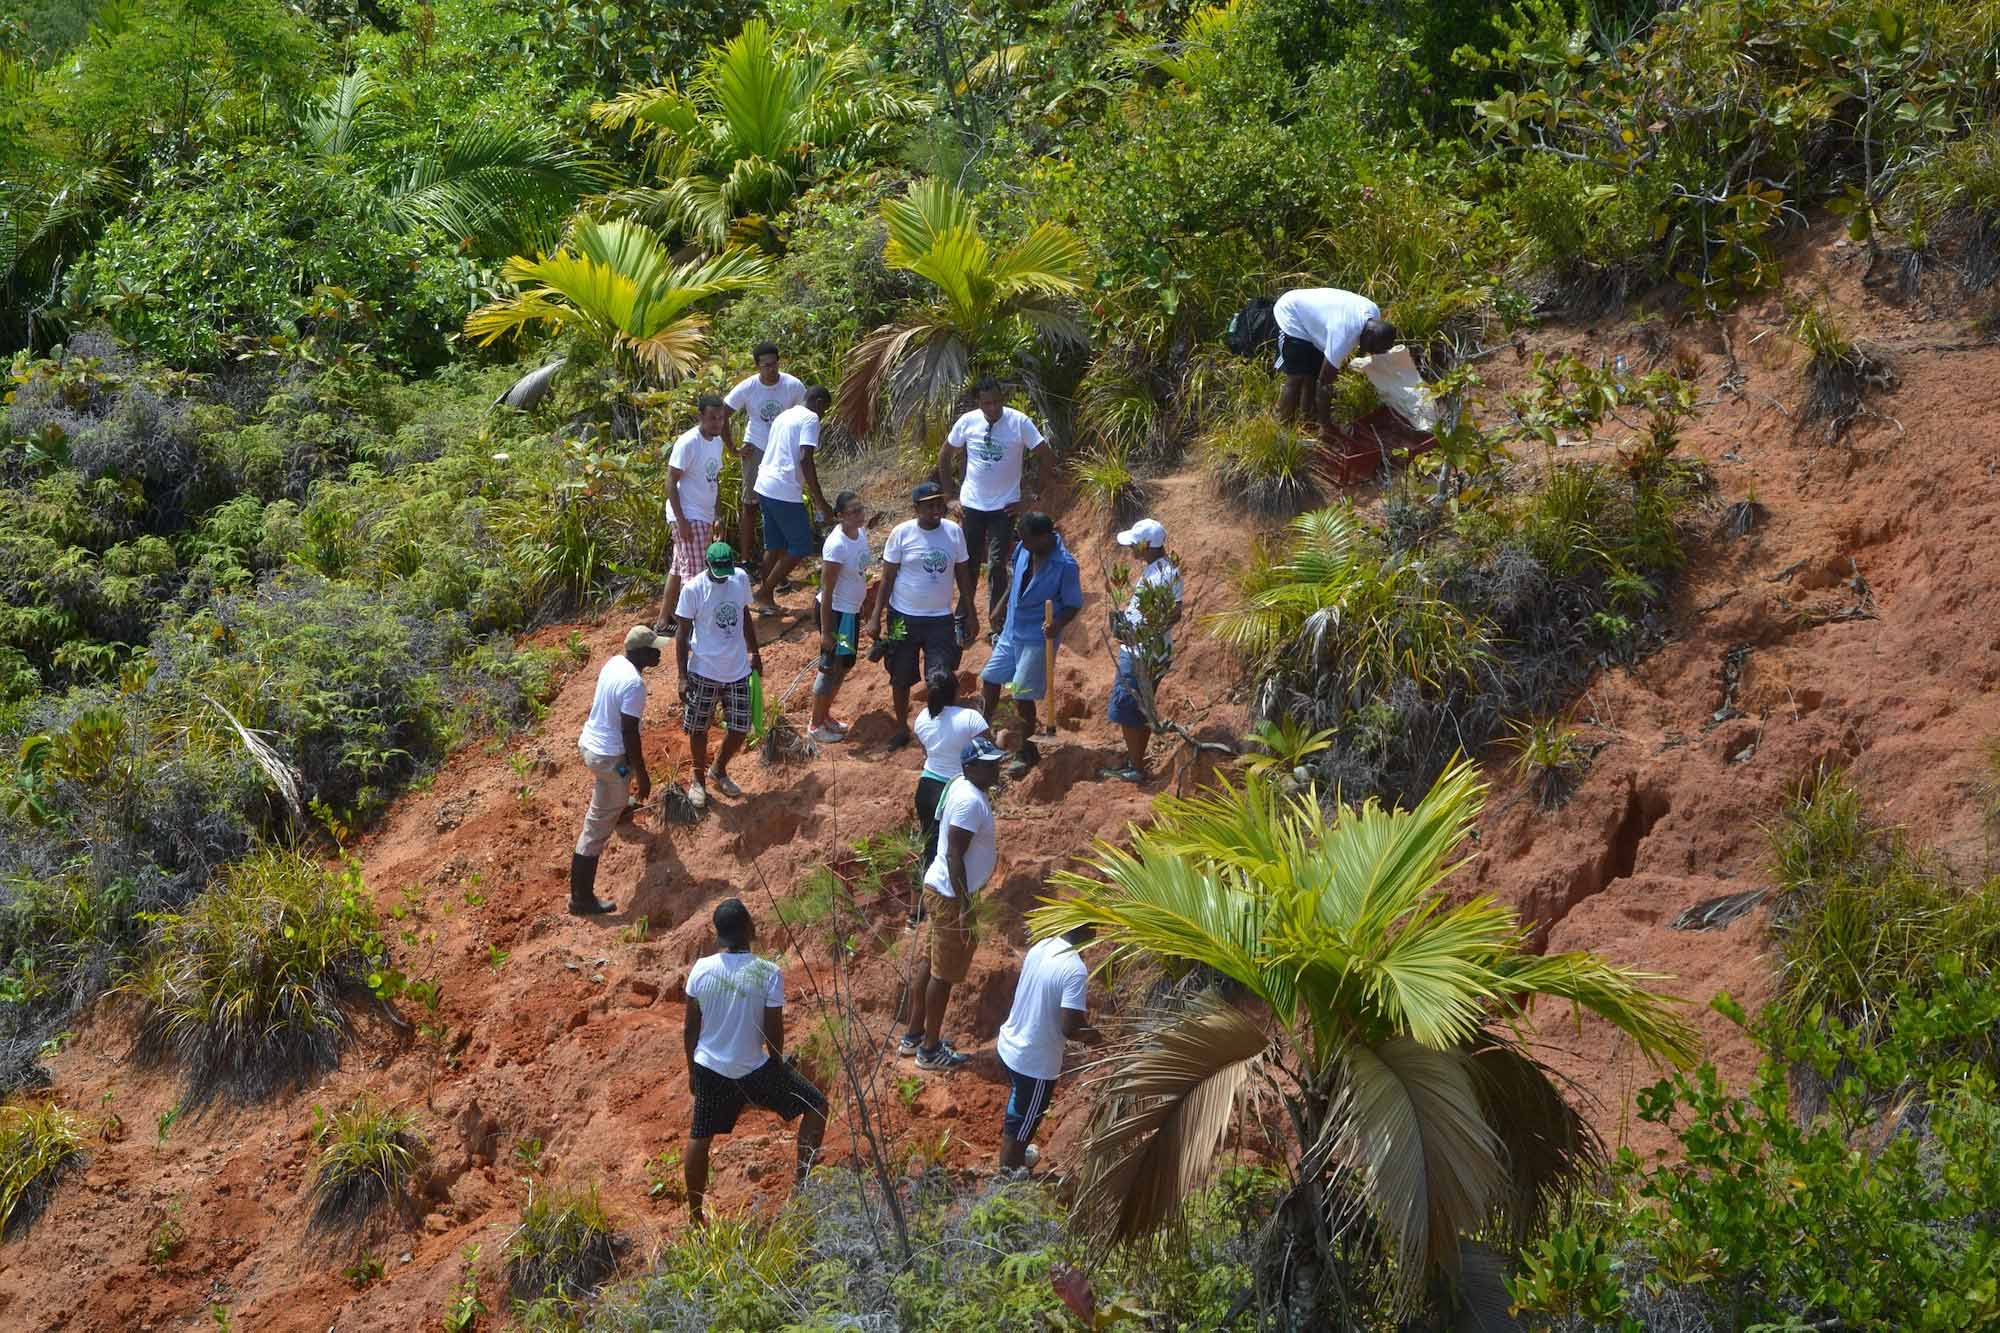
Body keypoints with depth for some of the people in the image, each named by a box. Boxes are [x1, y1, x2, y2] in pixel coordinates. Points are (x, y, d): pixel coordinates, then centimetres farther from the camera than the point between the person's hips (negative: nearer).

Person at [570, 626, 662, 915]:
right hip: (608, 757, -9)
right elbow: (629, 732, -24)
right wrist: (643, 775, -16)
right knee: (598, 827, -3)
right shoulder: (634, 684, -26)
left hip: (588, 742, 9)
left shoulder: (614, 663, 1)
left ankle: (620, 806, 75)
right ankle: (581, 898, 1)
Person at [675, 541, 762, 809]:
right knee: (698, 729, 9)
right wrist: (682, 677, -13)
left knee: (739, 730, 8)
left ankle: (719, 771, 35)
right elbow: (683, 635, -10)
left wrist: (754, 652, 18)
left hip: (738, 670, 4)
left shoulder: (741, 578, -4)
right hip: (704, 673, -4)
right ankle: (699, 779, 32)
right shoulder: (693, 589, -16)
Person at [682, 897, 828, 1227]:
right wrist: (777, 1071, 6)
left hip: (709, 1068, 4)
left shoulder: (701, 970, -9)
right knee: (816, 1105, 14)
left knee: (699, 1136, 20)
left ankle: (695, 1217, 30)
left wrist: (692, 1070, 16)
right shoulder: (768, 974, -19)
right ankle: (802, 1183, 9)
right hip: (753, 1070, -4)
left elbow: (689, 1028, 1)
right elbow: (774, 1033, -12)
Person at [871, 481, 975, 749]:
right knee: (901, 678, 12)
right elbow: (887, 578, -5)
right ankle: (902, 729, 32)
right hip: (904, 617, -1)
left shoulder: (954, 531, -5)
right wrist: (876, 618, -8)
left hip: (941, 619, 1)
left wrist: (971, 614, 6)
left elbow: (963, 575, 5)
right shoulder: (902, 533, -11)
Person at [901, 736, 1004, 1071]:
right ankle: (930, 1050, 12)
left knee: (929, 963, 18)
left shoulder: (962, 787, 7)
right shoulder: (970, 801, -24)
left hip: (939, 889, 10)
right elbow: (954, 856, -25)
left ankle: (913, 1036, 30)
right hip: (951, 895, -10)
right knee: (943, 974, 2)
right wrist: (965, 905, -24)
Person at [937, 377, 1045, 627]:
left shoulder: (1019, 422, -12)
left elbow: (1042, 457, -6)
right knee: (969, 564, 10)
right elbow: (944, 456, 9)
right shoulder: (967, 422, -5)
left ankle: (997, 624, 6)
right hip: (972, 504, 2)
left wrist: (1030, 495, -7)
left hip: (1005, 507, -2)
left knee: (998, 565, -3)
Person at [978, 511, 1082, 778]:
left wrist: (1058, 625, -33)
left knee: (1022, 696, -1)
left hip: (1037, 639, -7)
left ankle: (1026, 753, 21)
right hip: (1012, 631, 7)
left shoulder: (1065, 565, -24)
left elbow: (1074, 605, -15)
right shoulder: (1025, 550, -6)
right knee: (989, 680, 15)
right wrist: (1001, 606, 21)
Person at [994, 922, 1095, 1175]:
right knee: (1024, 1120, 13)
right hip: (1036, 1061, -8)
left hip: (1009, 1044, 8)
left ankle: (1012, 1156, 53)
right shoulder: (1075, 970, -28)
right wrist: (1087, 1024, -9)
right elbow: (1068, 1028, -29)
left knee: (1020, 1102, 32)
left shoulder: (1041, 947, -4)